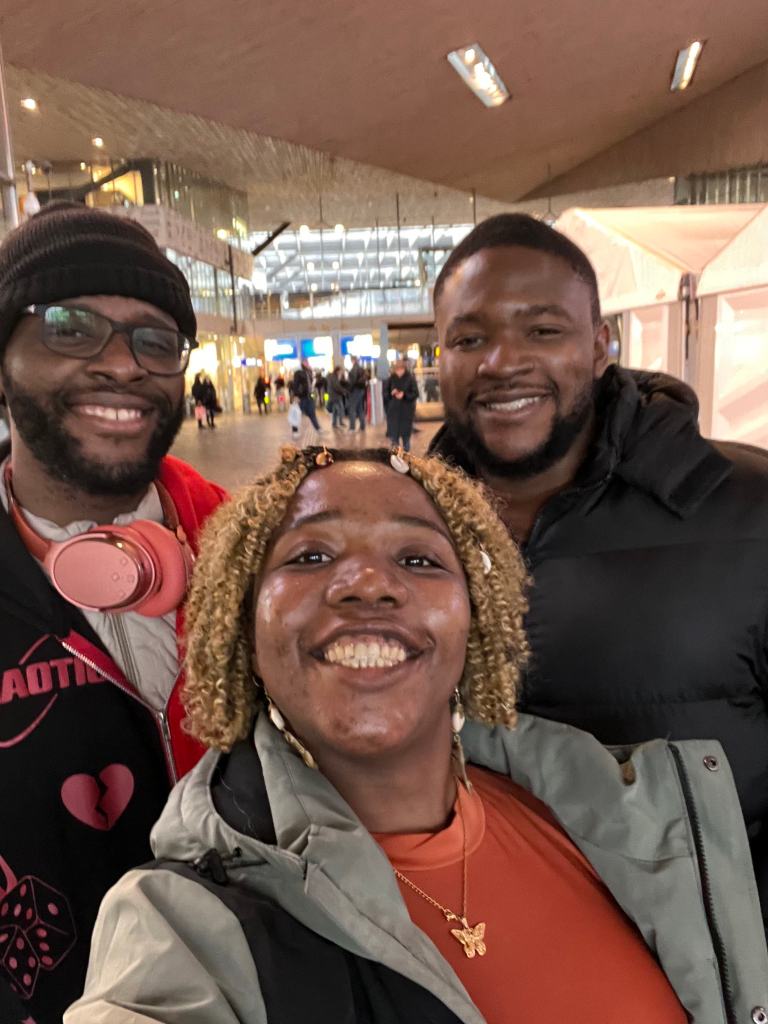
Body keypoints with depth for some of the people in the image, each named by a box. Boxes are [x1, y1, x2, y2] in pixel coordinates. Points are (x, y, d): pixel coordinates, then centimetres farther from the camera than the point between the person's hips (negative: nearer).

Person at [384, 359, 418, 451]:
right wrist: (391, 393, -17)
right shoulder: (391, 378, -2)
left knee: (406, 434, 8)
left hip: (407, 411, -1)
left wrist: (404, 395, -21)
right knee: (394, 435, 5)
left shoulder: (410, 378, -7)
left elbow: (415, 393, -8)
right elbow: (385, 393, 4)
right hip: (393, 410, 2)